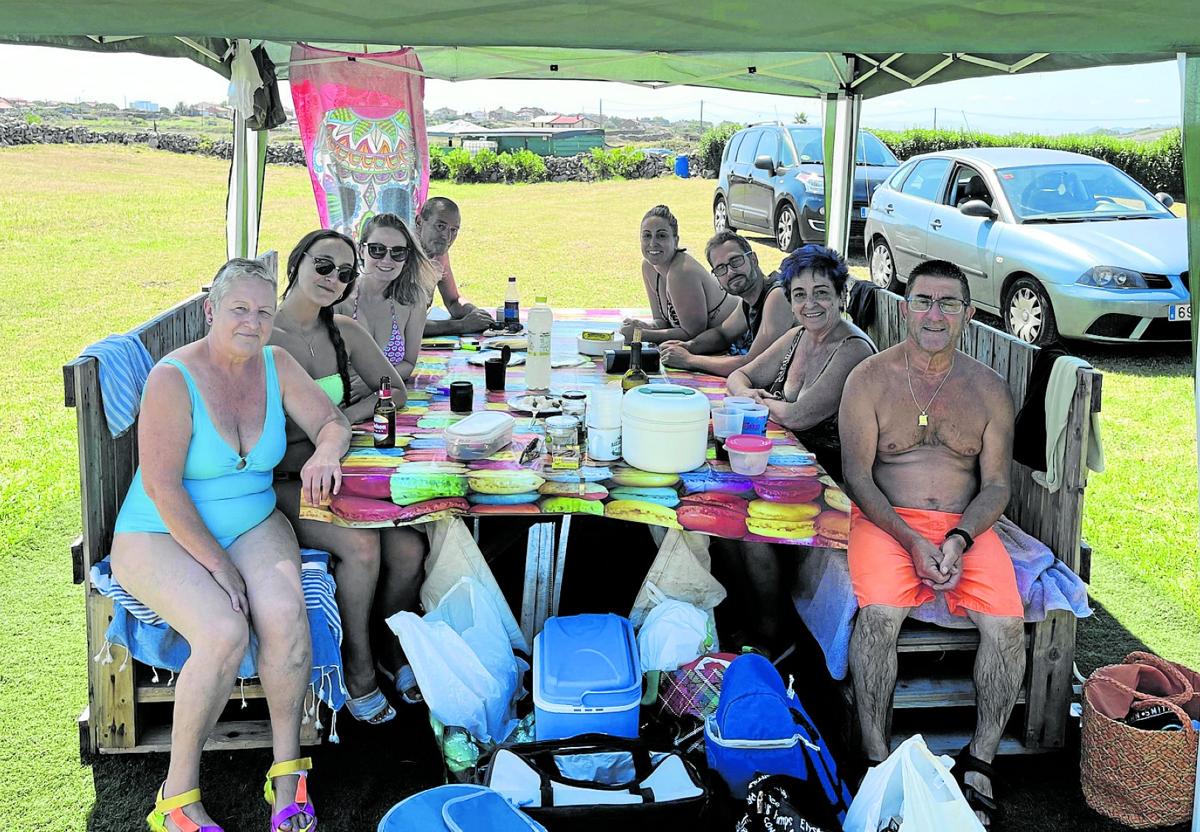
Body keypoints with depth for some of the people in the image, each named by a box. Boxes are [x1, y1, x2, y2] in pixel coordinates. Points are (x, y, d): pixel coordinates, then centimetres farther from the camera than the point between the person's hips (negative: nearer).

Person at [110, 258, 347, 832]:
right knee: (224, 633, -32)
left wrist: (325, 453, -18)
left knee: (285, 614, -28)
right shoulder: (172, 378, -15)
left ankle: (287, 769, -11)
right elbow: (161, 486, -19)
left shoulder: (275, 365, 2)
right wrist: (216, 564, -20)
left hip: (253, 524, 5)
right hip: (161, 534, -4)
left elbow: (332, 423, 8)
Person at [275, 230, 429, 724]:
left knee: (408, 547, -19)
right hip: (283, 484, -5)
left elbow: (394, 391, 12)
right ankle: (358, 668, -6)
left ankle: (392, 648, 10)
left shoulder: (346, 333, 10)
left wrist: (342, 418, -6)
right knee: (361, 544, -29)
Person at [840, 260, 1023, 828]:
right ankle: (874, 757, -17)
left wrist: (959, 540, -13)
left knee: (1006, 621, -23)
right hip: (887, 520, -2)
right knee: (880, 612, -31)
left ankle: (978, 765, -6)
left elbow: (996, 486, 7)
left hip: (966, 526, 2)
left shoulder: (989, 390, 9)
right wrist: (912, 541, -15)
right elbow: (857, 476, -3)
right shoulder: (870, 379, 2)